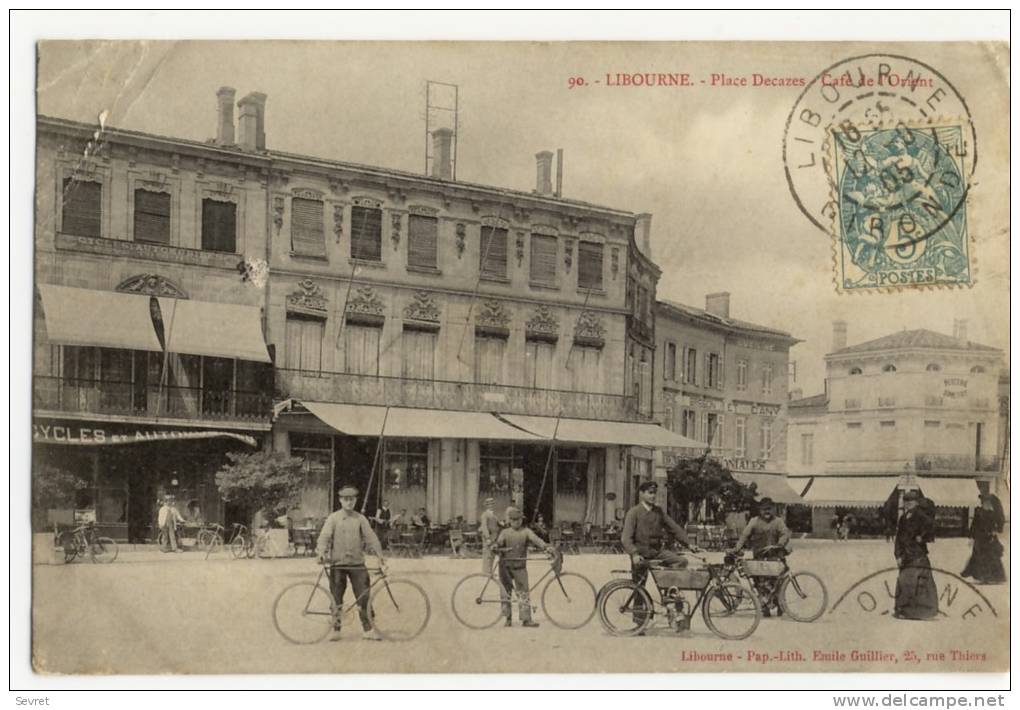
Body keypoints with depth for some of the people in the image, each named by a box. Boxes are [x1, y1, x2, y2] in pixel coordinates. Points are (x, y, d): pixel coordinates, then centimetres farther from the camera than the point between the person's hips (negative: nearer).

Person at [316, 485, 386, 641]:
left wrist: (380, 555, -13)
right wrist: (321, 552, -24)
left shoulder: (360, 519, 7)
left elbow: (370, 536, 0)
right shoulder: (333, 518, 4)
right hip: (338, 563, -1)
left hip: (357, 563, 1)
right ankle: (336, 629, 14)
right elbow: (325, 536, -6)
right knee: (336, 599, 3)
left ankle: (367, 629, 4)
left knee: (364, 597, -3)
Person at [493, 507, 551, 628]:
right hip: (506, 566, 1)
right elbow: (499, 542, -8)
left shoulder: (526, 531, 4)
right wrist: (497, 547, -32)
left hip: (520, 566, -1)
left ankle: (526, 619, -2)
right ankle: (508, 618, 16)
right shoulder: (505, 532, 7)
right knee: (505, 593, 4)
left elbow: (535, 539, -12)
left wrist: (545, 546, -30)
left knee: (523, 593, -4)